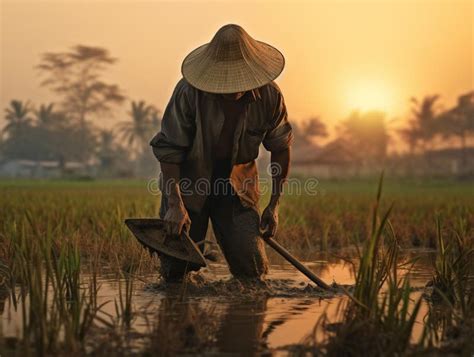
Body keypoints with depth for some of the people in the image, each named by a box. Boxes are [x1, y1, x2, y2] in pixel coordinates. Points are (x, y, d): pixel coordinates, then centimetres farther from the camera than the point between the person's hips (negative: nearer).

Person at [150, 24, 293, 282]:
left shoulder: (269, 96, -14)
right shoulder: (189, 91, -23)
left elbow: (280, 148, 1)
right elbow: (168, 149, -16)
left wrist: (274, 205, 1)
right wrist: (175, 204, -23)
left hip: (238, 185, 2)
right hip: (189, 184, -2)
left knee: (252, 271, -6)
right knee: (175, 272, -3)